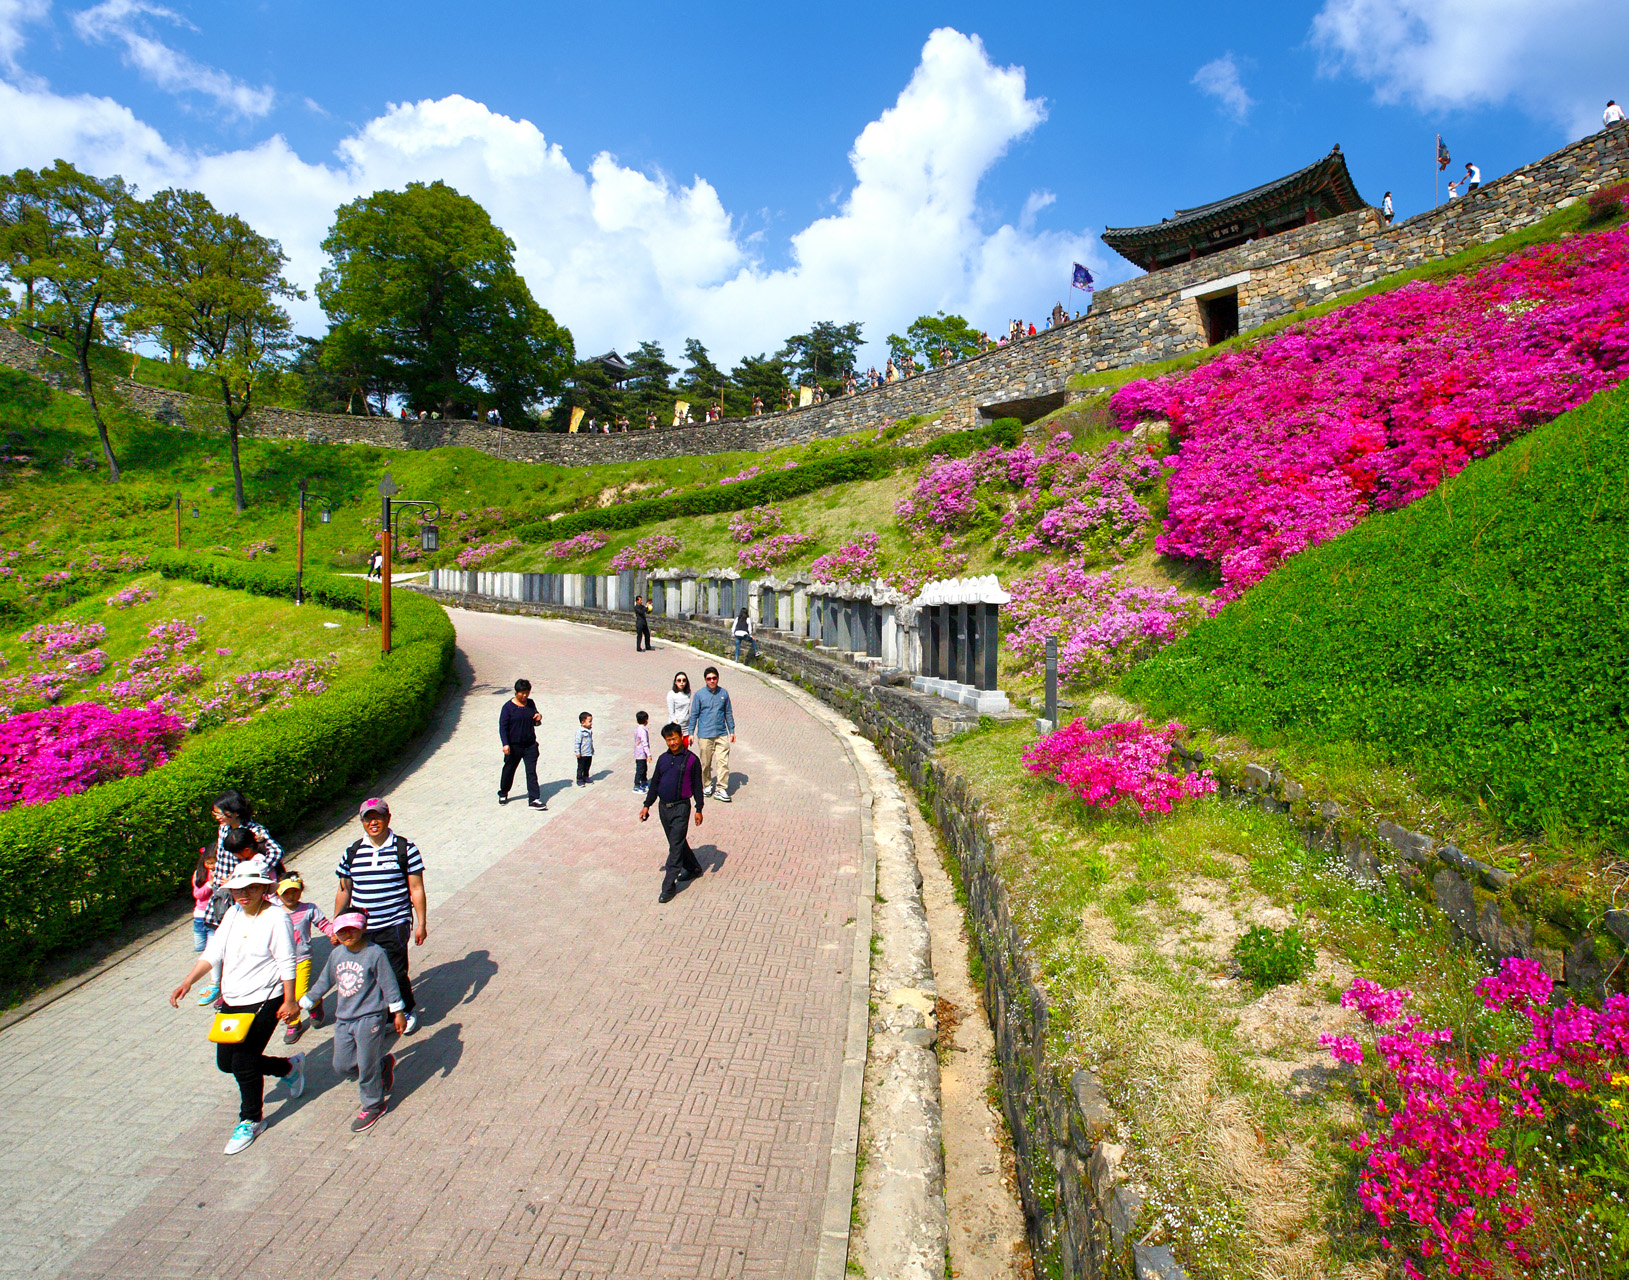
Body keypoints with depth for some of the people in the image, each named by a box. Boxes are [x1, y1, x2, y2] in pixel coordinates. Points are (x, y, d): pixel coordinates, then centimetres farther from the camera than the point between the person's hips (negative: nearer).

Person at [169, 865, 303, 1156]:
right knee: (226, 1062, 13)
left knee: (243, 1062, -6)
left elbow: (286, 963, -16)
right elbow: (213, 953, 6)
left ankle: (251, 1120, 20)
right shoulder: (233, 914, 5)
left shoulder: (276, 917, -17)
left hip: (264, 1000, -8)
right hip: (232, 1000, 8)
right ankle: (290, 1067, 35)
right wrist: (186, 983, -7)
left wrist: (290, 1002, -15)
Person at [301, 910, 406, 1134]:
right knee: (342, 1066, 10)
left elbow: (389, 984, -10)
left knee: (366, 1066, 0)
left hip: (370, 1017, -7)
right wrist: (301, 1004, 17)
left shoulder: (375, 954, -14)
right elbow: (324, 982, 16)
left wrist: (398, 1012, -9)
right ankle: (383, 1065, 33)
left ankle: (373, 1106, 21)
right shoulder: (336, 954, 3)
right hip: (343, 1019, 7)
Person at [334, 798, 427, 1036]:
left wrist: (421, 923, -3)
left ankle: (408, 1009, 24)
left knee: (396, 973, -3)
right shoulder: (351, 852, 7)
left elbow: (416, 889, -1)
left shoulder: (405, 849, -3)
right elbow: (343, 891, 16)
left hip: (395, 925, -3)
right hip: (360, 929, 3)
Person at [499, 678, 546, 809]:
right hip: (514, 746, -3)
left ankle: (534, 800, -5)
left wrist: (538, 719, -6)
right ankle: (503, 794, 37)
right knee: (508, 770, 14)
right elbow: (502, 726, -9)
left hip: (530, 745, 3)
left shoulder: (531, 704, 6)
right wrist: (505, 744, -19)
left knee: (532, 772, -4)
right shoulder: (508, 707, -8)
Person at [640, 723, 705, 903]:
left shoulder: (691, 760, -7)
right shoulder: (663, 759, 7)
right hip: (663, 806, 6)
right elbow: (654, 783, 14)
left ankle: (669, 886, -3)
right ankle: (693, 869, 36)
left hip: (680, 807, -6)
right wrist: (647, 805, 11)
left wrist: (699, 809, -5)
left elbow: (697, 786, -3)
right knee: (677, 842, 16)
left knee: (676, 847, -5)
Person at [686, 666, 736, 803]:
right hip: (705, 734, -1)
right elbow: (694, 715, 4)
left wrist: (732, 731, 14)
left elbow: (728, 713, 14)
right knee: (706, 763, 9)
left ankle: (721, 789, -2)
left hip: (721, 734, 1)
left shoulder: (724, 693, 6)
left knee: (723, 761, -7)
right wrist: (691, 733, 3)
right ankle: (707, 785, 28)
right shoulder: (699, 694, -1)